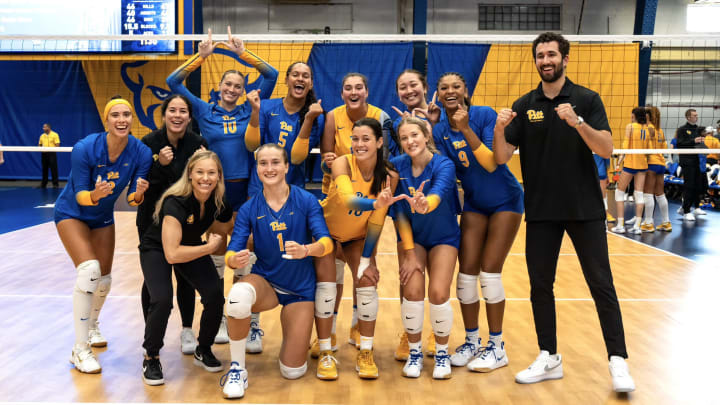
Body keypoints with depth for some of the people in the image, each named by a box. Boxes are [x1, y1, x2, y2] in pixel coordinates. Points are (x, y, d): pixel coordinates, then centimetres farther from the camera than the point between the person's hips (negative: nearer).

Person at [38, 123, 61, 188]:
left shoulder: (54, 134, -3)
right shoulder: (42, 135, 14)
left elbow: (57, 145, -8)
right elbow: (39, 144, 20)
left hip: (51, 153, -5)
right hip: (44, 153, 5)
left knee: (53, 168, -6)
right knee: (44, 169, 8)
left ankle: (55, 183, -1)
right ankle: (43, 183, 16)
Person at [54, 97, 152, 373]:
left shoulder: (141, 152, -21)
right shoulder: (85, 148, -29)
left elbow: (134, 197, -15)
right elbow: (80, 195, -23)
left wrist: (138, 194, -38)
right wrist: (94, 195, -44)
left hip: (103, 218, 4)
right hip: (71, 213, -4)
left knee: (104, 280, 11)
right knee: (89, 270, -24)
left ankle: (92, 326, 45)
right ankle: (80, 349, -15)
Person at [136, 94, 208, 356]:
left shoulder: (198, 144, -8)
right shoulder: (149, 143, -12)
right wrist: (160, 164, -29)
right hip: (153, 220, -1)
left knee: (185, 275, 4)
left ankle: (187, 331, 21)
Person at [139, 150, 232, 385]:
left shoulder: (219, 202, -17)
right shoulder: (176, 202, -34)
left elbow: (228, 229, 6)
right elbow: (172, 254, -38)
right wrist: (210, 247, -30)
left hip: (192, 247, 5)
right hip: (157, 249, -5)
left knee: (215, 296, -14)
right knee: (162, 300, -27)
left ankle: (203, 351, 12)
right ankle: (151, 358, -1)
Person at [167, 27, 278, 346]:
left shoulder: (249, 109, 6)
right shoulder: (204, 111, 6)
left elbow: (271, 75, 1)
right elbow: (173, 82, 0)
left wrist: (242, 52, -5)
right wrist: (201, 55, -8)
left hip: (245, 188, 0)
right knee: (216, 252, 9)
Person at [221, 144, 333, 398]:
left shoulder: (306, 201, -10)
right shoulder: (248, 209, -6)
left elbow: (326, 242, -18)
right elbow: (232, 253, -12)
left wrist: (305, 250, -41)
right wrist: (235, 260, -37)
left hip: (300, 288, 0)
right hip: (265, 281, 0)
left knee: (293, 372, -1)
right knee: (239, 294, -38)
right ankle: (237, 369, -15)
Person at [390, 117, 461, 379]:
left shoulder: (444, 165, -21)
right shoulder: (397, 166, -13)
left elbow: (437, 195, -42)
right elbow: (399, 212, -12)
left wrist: (425, 204, -66)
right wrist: (409, 253, -15)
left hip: (444, 237, -1)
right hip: (412, 236, 2)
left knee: (438, 293, -16)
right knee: (412, 290, -16)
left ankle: (442, 353, 10)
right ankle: (414, 352, 7)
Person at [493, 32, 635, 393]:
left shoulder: (587, 99, -1)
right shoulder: (524, 106, 5)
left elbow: (606, 150, -11)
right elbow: (501, 158, -1)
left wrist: (577, 122, -27)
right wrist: (499, 129, -20)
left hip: (585, 208, -2)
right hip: (541, 210, 3)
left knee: (601, 284, -2)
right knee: (540, 285, 7)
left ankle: (618, 361, 7)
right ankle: (549, 358, 19)